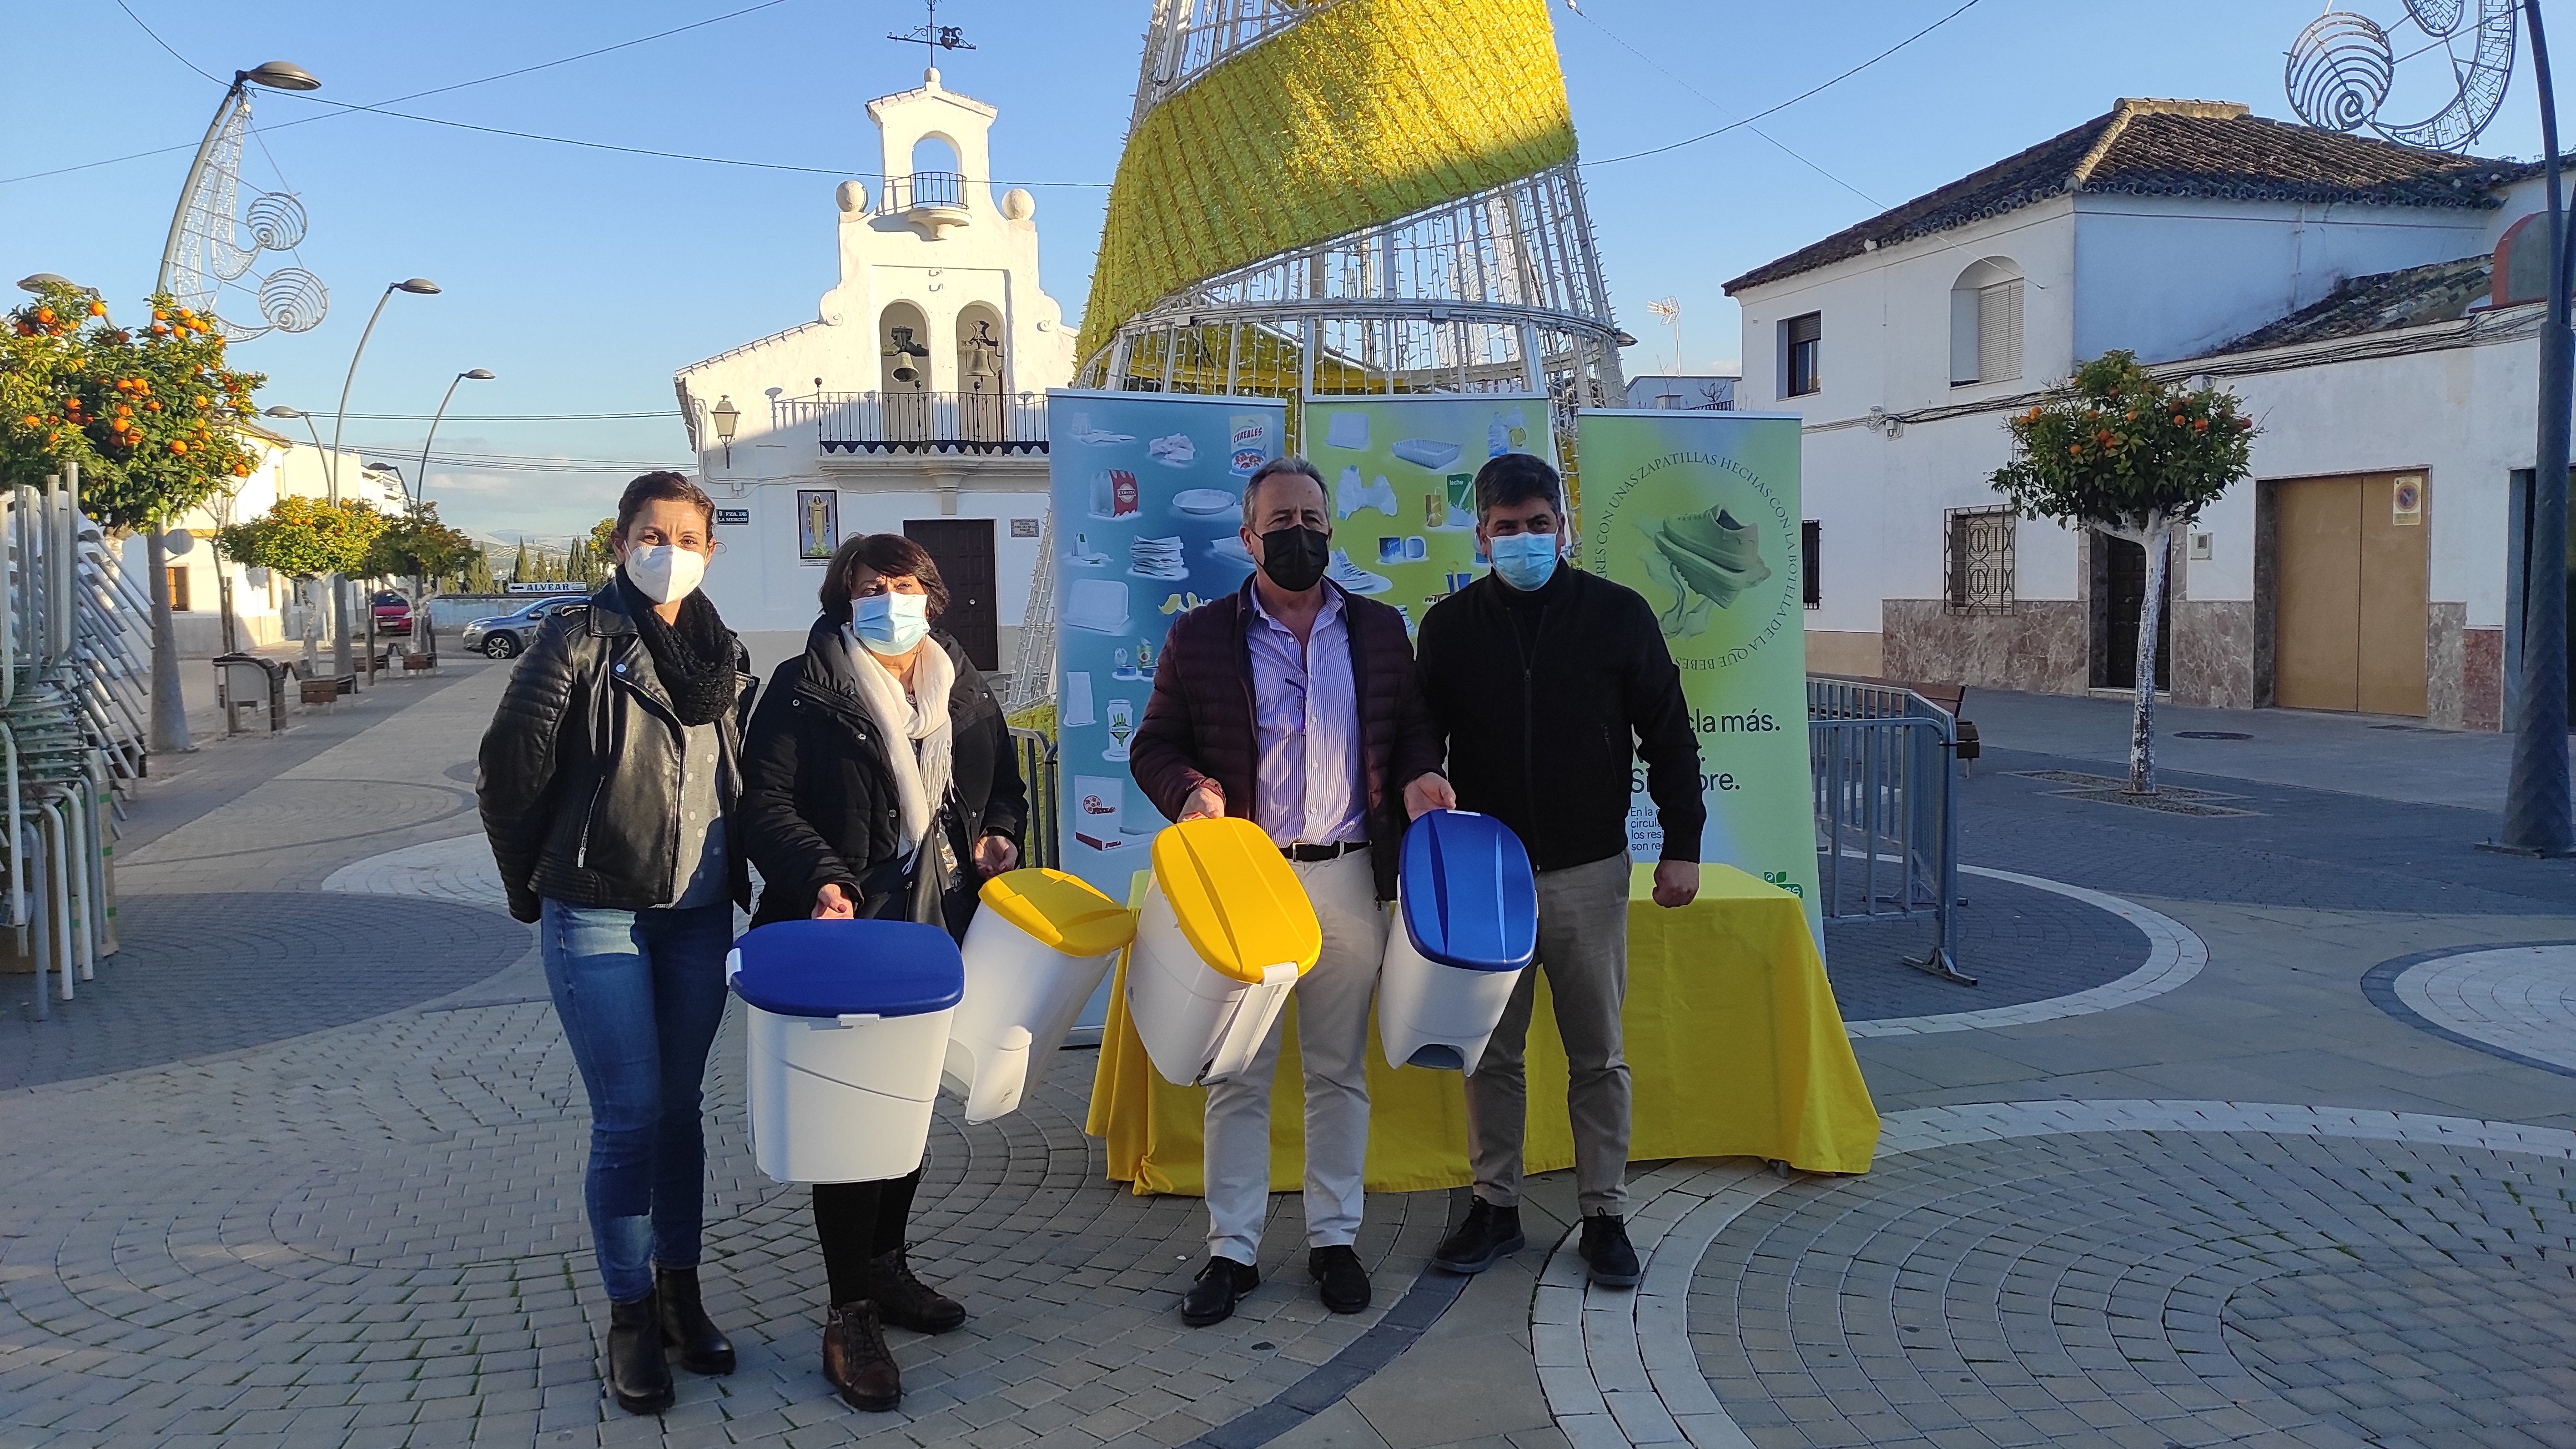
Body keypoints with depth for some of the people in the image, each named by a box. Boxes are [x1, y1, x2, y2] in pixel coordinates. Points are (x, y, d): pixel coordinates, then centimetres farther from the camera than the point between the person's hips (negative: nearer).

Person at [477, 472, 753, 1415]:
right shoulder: (578, 641, -8)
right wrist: (530, 880, 1)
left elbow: (755, 774, 16)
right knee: (628, 1118, -3)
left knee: (680, 1107, 12)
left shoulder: (725, 656, 8)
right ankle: (630, 1316, 12)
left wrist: (742, 873, 11)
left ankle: (680, 1293, 25)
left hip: (699, 914, 5)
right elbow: (511, 766, -7)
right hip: (596, 916, -4)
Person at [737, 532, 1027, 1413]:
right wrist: (822, 881, -27)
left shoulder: (964, 689, 11)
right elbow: (766, 803, -13)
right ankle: (851, 1313, 7)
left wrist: (998, 836, 0)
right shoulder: (804, 689, -6)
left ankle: (886, 1263, 35)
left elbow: (1004, 785, 21)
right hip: (846, 941, -6)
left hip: (941, 937, 6)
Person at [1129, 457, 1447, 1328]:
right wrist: (1190, 792, -16)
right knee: (1238, 1074, 4)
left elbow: (1414, 728, 15)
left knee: (1340, 1069, 9)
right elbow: (1153, 747, 4)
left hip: (1348, 879, 2)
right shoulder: (1200, 637, 2)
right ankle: (1231, 1249, 16)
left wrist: (1422, 775, -6)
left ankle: (1334, 1239, 23)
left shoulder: (1381, 630, 9)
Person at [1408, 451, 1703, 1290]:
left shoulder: (1618, 614, -1)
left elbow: (1668, 736, 3)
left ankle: (1604, 1213, 19)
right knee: (1490, 1053, 9)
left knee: (1598, 1054, 7)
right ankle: (1495, 1206, 22)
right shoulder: (1451, 626, 2)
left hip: (1589, 872, -1)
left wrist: (1683, 844, -1)